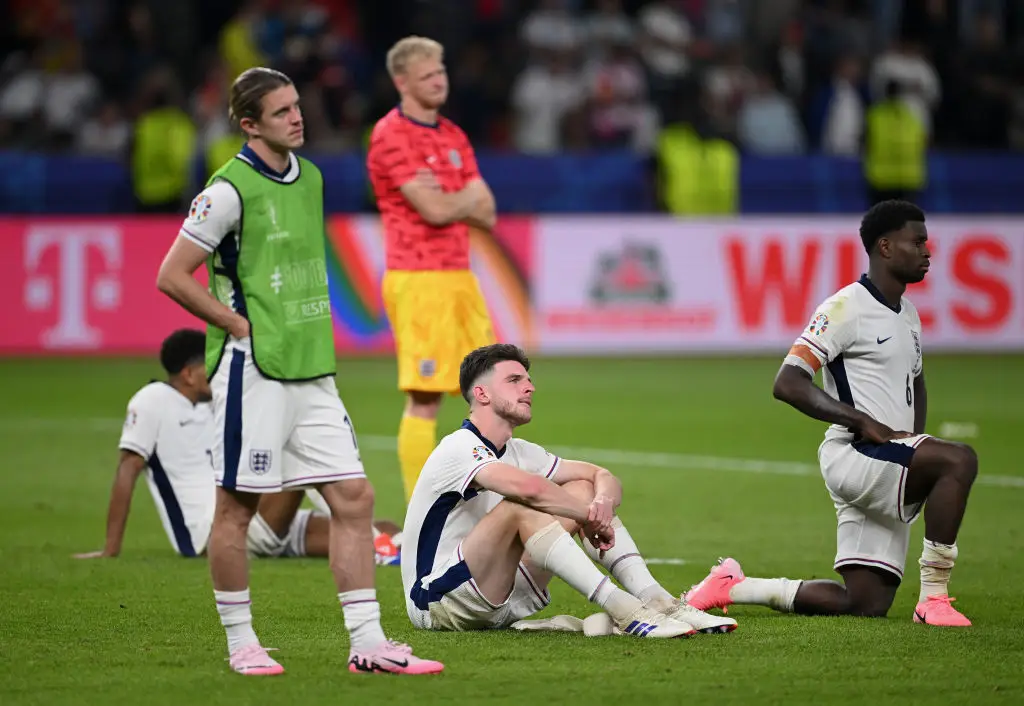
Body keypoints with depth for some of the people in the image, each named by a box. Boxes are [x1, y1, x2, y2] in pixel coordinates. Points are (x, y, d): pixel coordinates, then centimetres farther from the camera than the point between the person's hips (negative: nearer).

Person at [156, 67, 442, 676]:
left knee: (354, 496, 1)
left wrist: (315, 331, 14)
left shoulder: (310, 177, 12)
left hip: (313, 370, 7)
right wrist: (241, 325, -11)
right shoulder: (230, 190, -11)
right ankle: (241, 643, 12)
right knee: (238, 507, 0)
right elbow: (172, 276, -11)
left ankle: (367, 643, 4)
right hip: (253, 370, -7)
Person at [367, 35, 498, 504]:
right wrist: (470, 196, 2)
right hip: (417, 281, -8)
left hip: (460, 277, 8)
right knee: (425, 401, -8)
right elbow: (437, 211, -18)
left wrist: (447, 200, -7)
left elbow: (486, 216, 11)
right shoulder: (391, 136, -9)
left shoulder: (453, 137, 16)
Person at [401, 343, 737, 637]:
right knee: (521, 506, -31)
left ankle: (659, 603, -12)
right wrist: (589, 517, -23)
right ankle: (623, 612, -36)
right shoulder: (459, 448, -17)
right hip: (435, 602, -9)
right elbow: (527, 487, -37)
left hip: (497, 603, 9)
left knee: (583, 490, 3)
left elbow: (601, 477, 11)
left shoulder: (517, 451, 11)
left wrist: (602, 502, -13)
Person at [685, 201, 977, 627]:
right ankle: (933, 599, -27)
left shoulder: (908, 315, 18)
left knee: (868, 605, 1)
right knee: (959, 459, -31)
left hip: (892, 463, 9)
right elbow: (788, 384, -16)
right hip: (853, 456, -9)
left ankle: (735, 588, 14)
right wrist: (864, 422, -20)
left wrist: (916, 441, 16)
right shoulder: (846, 308, -9)